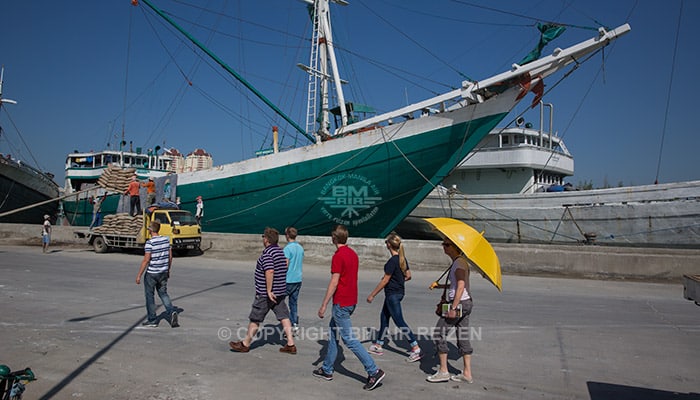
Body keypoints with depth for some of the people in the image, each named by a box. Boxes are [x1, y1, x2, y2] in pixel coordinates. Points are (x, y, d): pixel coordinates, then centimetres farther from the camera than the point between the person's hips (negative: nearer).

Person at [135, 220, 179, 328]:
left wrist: (139, 275, -12)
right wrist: (168, 271, 19)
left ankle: (152, 320, 16)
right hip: (163, 272, 5)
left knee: (149, 296, 9)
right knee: (163, 293, 17)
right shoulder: (166, 240, 2)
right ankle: (172, 312, -4)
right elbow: (170, 257, 7)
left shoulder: (150, 242, -16)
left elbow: (146, 260, -18)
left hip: (151, 273, -5)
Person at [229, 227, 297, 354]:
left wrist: (269, 290, -25)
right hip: (280, 292, 8)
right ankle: (291, 344, 5)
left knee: (255, 319, 6)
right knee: (284, 317, 6)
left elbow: (270, 272, -29)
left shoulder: (267, 253, -17)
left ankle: (245, 344, 19)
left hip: (265, 293, -8)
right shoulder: (280, 251, 10)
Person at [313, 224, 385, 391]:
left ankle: (374, 371, -6)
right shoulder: (353, 254, 9)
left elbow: (334, 283, -20)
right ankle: (327, 370, 28)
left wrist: (324, 305, -15)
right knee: (333, 332, 19)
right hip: (351, 301, 9)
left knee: (349, 339, -5)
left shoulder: (338, 256, -18)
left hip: (341, 303, -9)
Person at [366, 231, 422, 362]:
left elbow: (385, 280, -18)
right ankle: (378, 345, 29)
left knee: (399, 322, -4)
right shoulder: (402, 259, 5)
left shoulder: (392, 261, -21)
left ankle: (416, 349, -3)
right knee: (384, 317, 18)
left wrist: (372, 295, -12)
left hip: (392, 294, -9)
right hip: (399, 291, 10)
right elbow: (408, 276, 11)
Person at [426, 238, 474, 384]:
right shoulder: (460, 261, 14)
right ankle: (467, 373, 16)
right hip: (466, 303, 10)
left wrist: (453, 308, -24)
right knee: (463, 338, 11)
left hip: (459, 303, -10)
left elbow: (460, 287, -22)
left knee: (439, 334, -2)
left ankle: (443, 372, 5)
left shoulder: (459, 262, -15)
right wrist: (440, 286, 17)